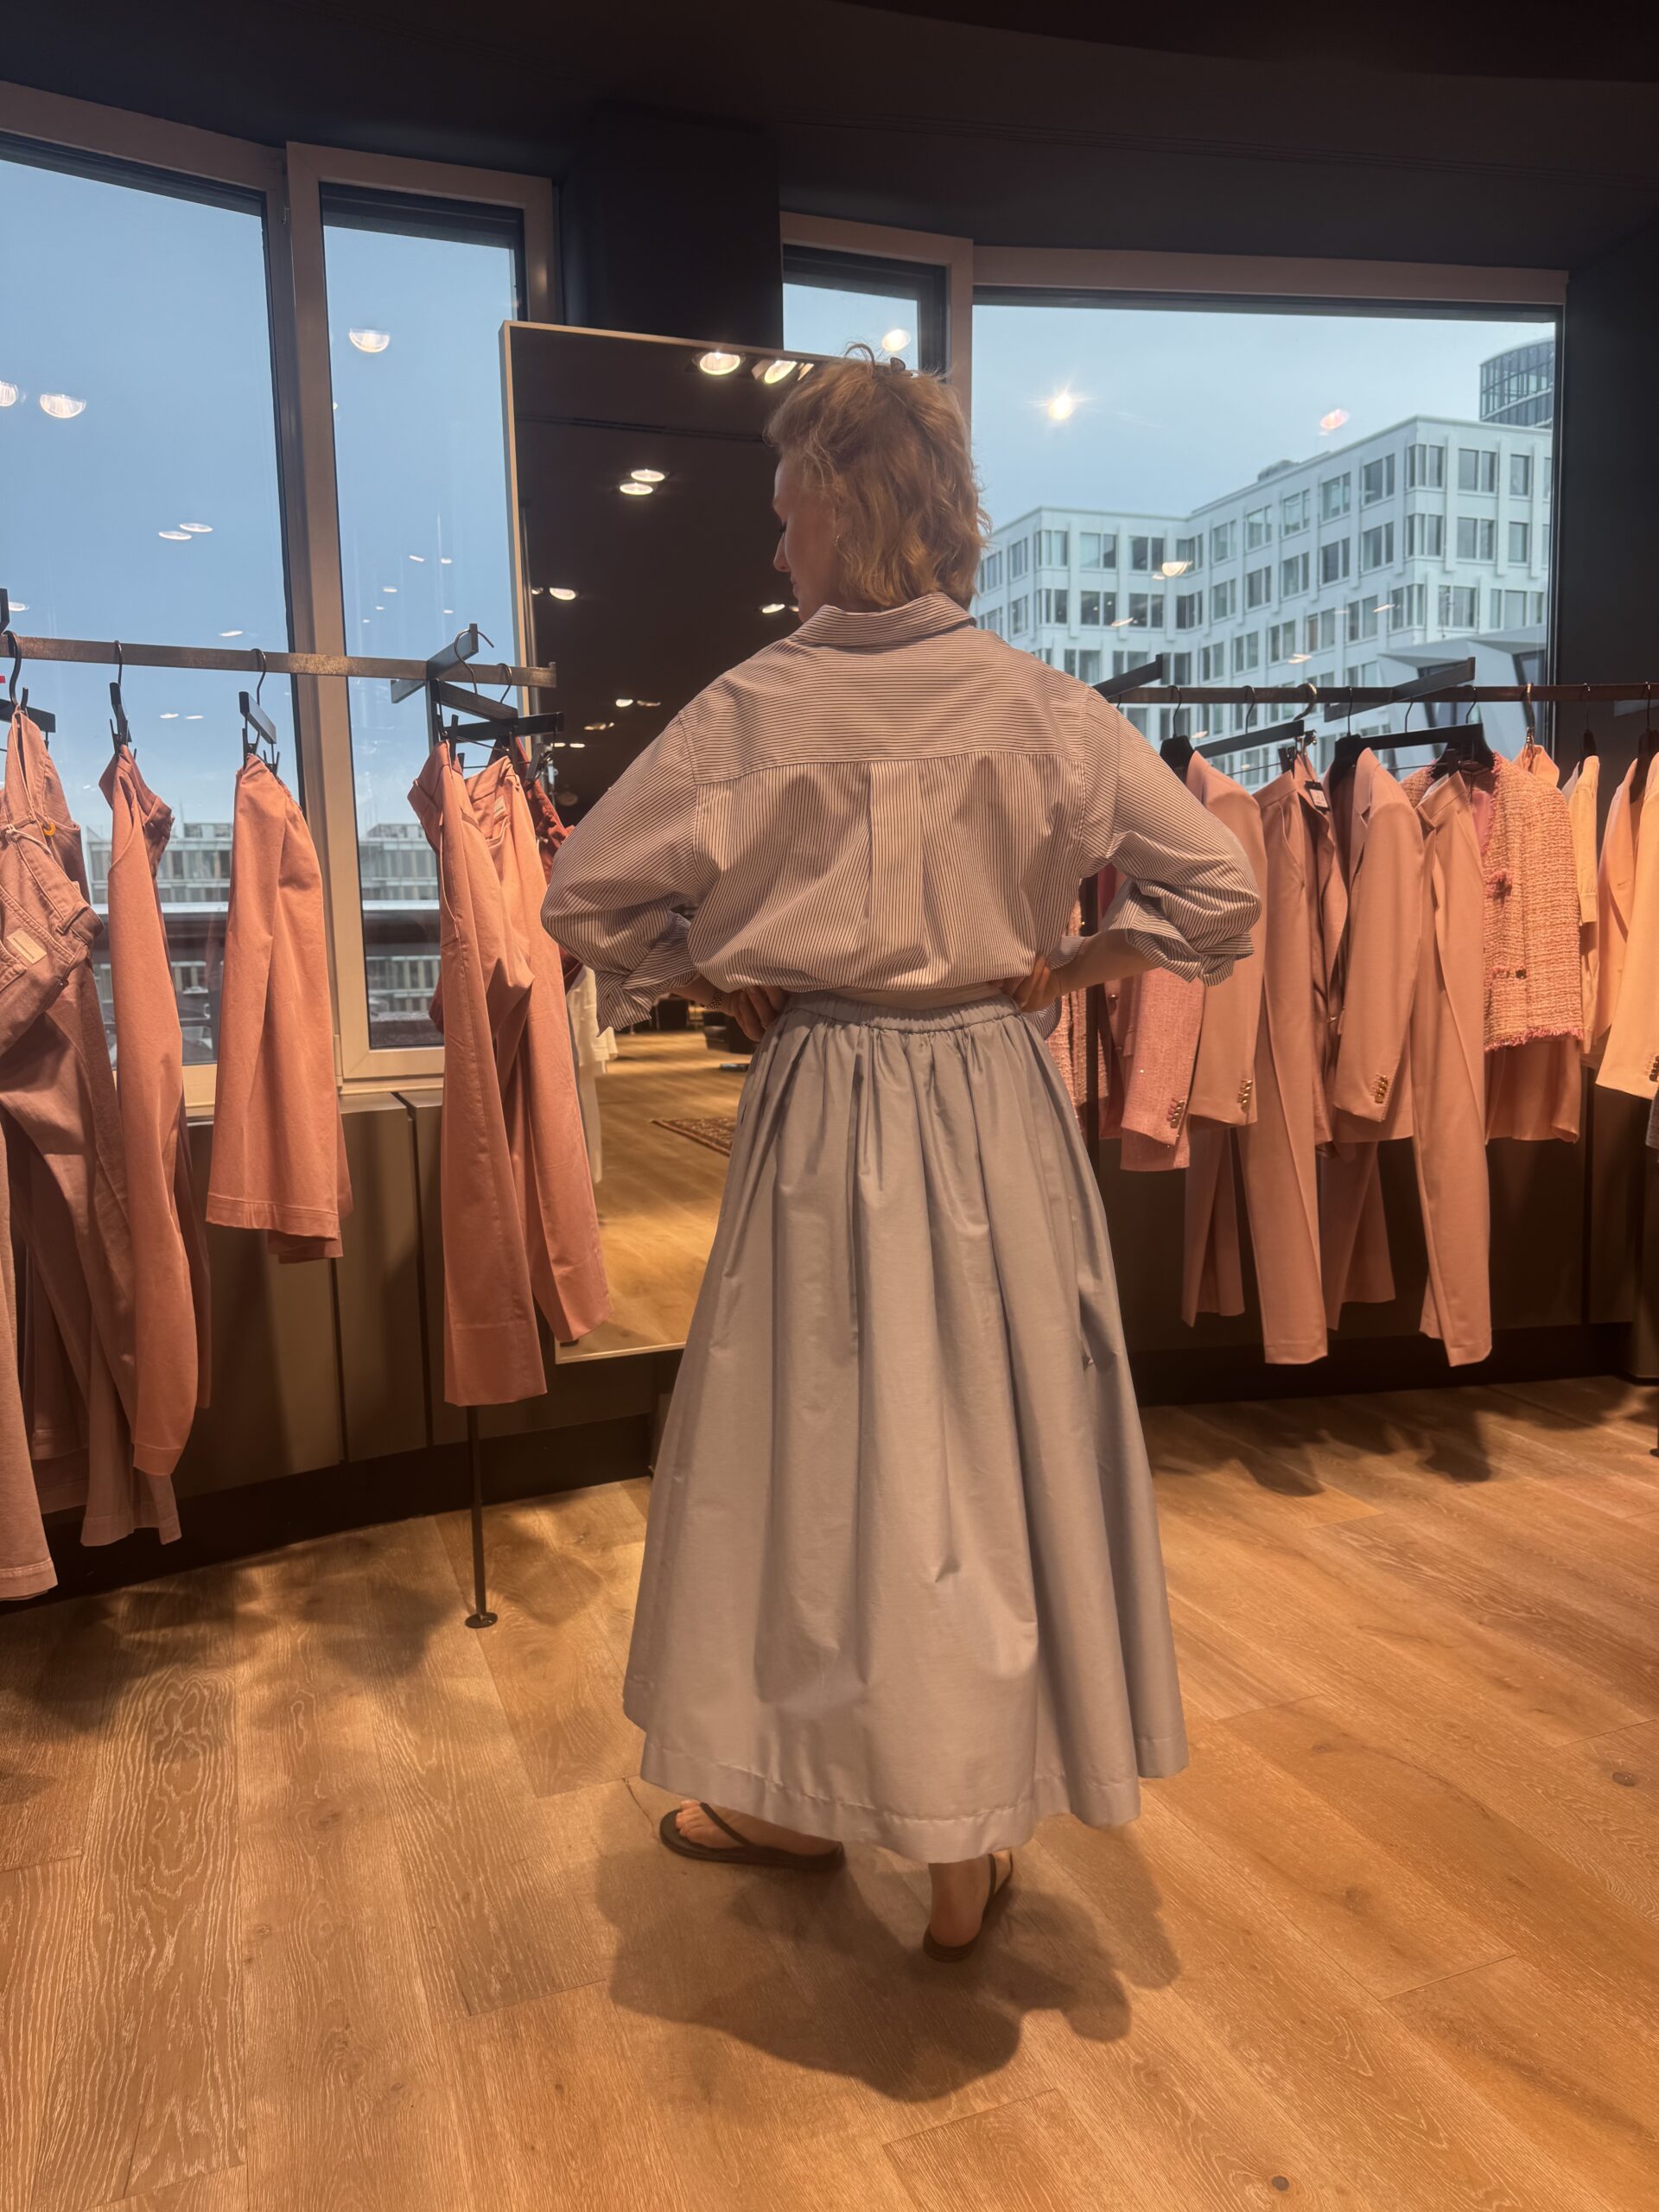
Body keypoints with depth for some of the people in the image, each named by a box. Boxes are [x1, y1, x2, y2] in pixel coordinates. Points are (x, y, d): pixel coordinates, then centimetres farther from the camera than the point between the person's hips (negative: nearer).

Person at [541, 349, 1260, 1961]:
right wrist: (1063, 969, 5)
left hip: (825, 1114, -1)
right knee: (991, 1437, 13)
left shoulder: (756, 709, -8)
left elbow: (586, 895, -5)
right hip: (997, 1110, 2)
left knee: (817, 1439, 13)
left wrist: (714, 983, 7)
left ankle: (806, 1793, 34)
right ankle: (968, 1837, 29)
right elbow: (1216, 885, -3)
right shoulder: (1036, 702, -4)